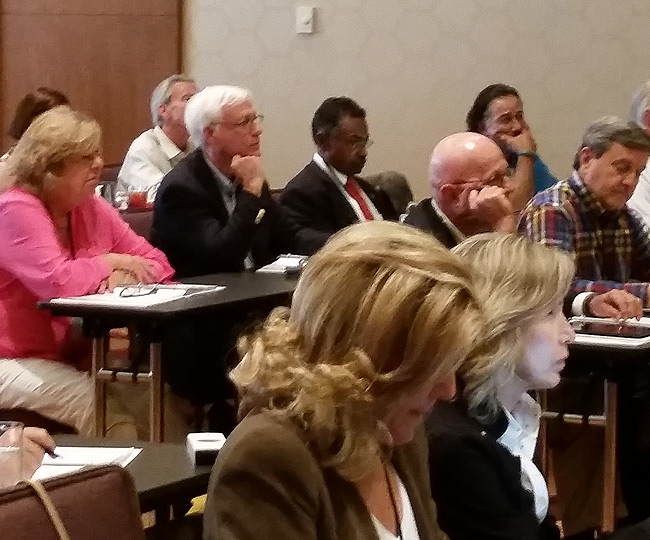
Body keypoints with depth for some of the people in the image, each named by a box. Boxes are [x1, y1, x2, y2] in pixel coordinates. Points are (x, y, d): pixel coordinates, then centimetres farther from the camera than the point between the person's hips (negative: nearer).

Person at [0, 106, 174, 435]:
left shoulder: (92, 209, 7)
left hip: (74, 356, 7)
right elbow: (56, 282, -29)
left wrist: (126, 277, -17)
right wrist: (111, 263, -11)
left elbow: (155, 263, 7)